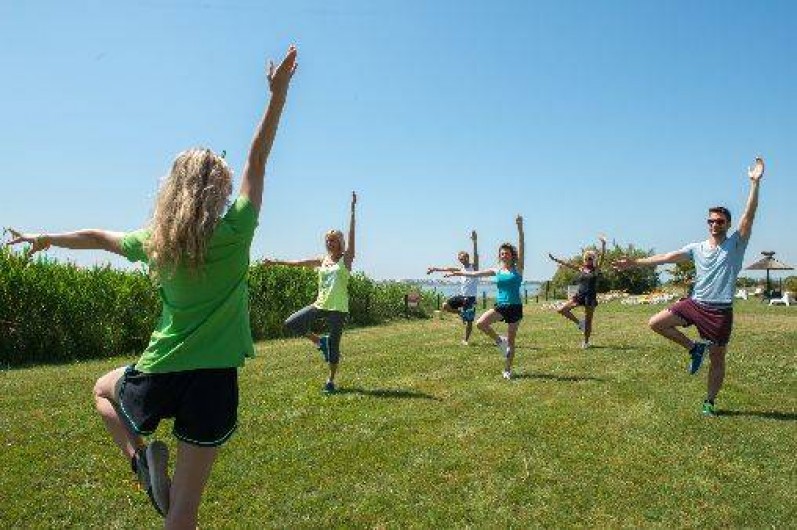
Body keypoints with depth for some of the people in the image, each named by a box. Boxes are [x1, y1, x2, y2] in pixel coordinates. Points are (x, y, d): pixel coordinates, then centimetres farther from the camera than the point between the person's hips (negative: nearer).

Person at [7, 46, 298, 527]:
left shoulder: (155, 243, 1)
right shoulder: (234, 234, -8)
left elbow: (99, 238, 20)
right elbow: (258, 159, -5)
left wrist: (47, 238, 38)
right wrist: (278, 93, -2)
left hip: (159, 376, 2)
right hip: (215, 380, -2)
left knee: (104, 388, 36)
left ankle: (140, 457, 13)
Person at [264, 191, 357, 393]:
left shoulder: (346, 259, -3)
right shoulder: (321, 261, 11)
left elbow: (351, 235, -13)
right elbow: (297, 263, 18)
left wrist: (352, 210, -21)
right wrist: (276, 262, 18)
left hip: (338, 308, -5)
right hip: (320, 305, 5)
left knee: (334, 345, 0)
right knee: (291, 323, -6)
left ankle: (331, 381, 17)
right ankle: (319, 341, 14)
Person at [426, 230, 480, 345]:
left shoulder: (474, 267, -5)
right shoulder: (461, 269, 12)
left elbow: (476, 255, -20)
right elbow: (448, 269, 15)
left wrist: (474, 242, -33)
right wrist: (434, 269, 14)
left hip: (470, 297, -6)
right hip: (461, 295, 6)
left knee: (469, 321, -1)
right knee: (445, 306, -7)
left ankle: (466, 339, 14)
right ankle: (461, 313, 14)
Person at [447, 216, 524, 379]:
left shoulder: (518, 268, -2)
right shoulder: (497, 271, 8)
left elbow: (521, 248, -14)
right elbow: (474, 274, 9)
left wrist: (520, 229, -25)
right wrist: (456, 273, 6)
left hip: (515, 307, -3)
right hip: (500, 306, 3)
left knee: (511, 341, 4)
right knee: (480, 323, -20)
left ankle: (507, 370, 18)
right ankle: (499, 341, 5)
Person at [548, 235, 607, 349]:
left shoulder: (596, 269, -1)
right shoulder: (581, 269, 8)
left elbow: (602, 257, -13)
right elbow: (567, 264, 7)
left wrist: (603, 245, -25)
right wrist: (555, 259, 1)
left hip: (591, 297, -3)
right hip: (579, 295, 3)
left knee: (588, 321, 5)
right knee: (562, 310, -10)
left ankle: (586, 342, 22)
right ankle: (579, 323, 9)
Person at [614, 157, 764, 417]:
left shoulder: (735, 244, -1)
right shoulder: (697, 248, 8)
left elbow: (749, 215, -13)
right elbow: (666, 257, 6)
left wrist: (755, 183, -22)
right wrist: (635, 262, 1)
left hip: (720, 310, -3)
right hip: (695, 303, 3)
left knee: (717, 359, 5)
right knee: (656, 323, -9)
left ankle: (709, 402, 22)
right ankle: (694, 348, 10)